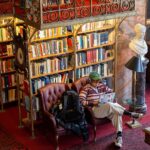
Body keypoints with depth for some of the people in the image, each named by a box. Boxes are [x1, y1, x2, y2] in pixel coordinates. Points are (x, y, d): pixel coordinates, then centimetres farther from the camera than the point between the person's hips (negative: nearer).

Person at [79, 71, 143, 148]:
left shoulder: (101, 86, 15)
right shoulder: (86, 88, -2)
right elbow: (80, 101, -12)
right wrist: (92, 103, -22)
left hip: (107, 108, 6)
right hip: (95, 110, -6)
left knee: (117, 112, -26)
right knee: (109, 105, -35)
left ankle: (119, 136, -36)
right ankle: (130, 113, -28)